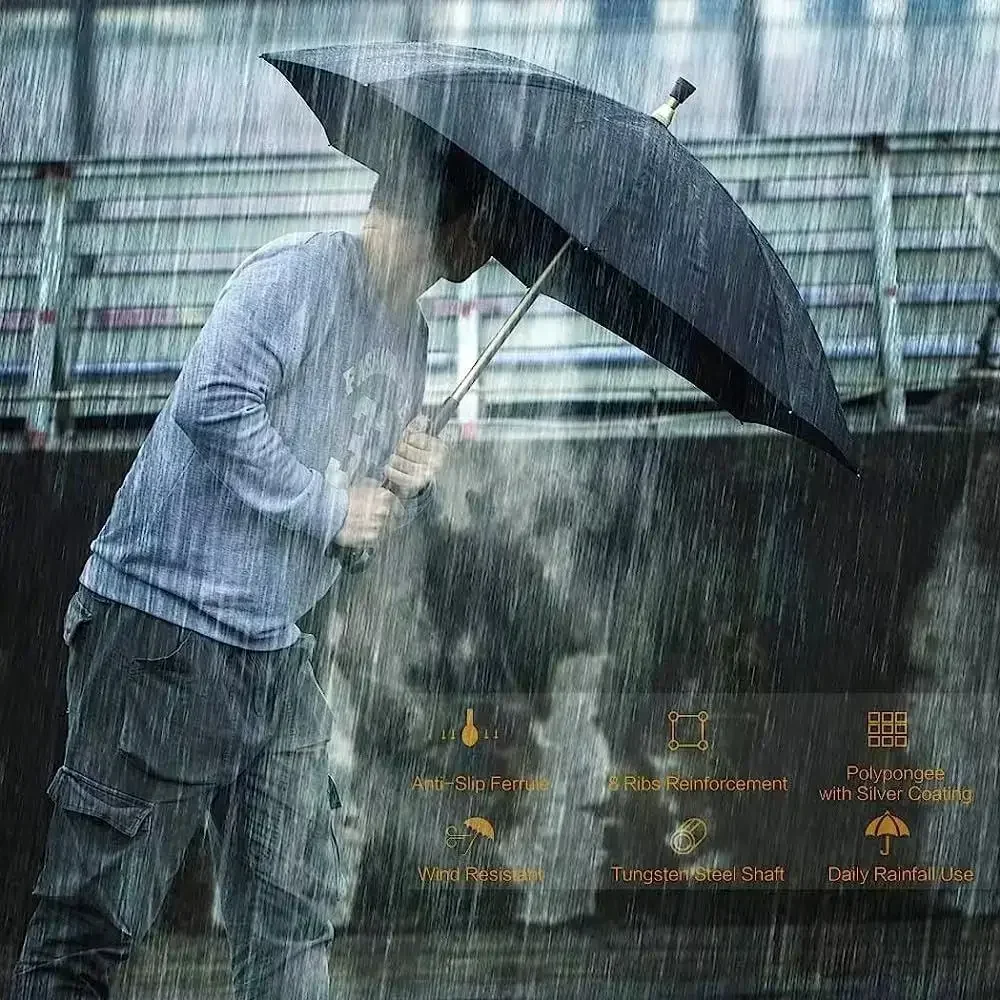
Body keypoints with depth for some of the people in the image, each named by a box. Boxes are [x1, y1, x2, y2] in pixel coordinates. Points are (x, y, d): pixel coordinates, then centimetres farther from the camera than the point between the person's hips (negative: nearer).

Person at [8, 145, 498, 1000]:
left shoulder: (409, 336, 17)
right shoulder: (300, 273, -12)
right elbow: (217, 403, -25)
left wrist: (410, 485, 0)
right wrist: (331, 506, -17)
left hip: (277, 651, 9)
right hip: (165, 630, -9)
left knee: (293, 926, 8)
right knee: (95, 916, -8)